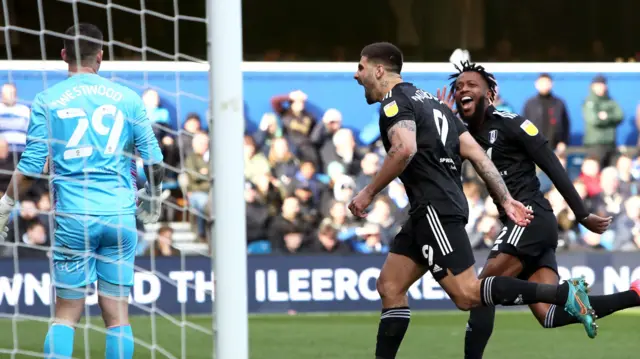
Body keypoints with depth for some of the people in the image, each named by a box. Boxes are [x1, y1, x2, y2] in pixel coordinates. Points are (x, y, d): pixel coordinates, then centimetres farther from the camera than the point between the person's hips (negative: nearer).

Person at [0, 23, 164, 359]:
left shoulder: (47, 100, 1)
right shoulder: (127, 98, 6)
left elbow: (31, 166, -2)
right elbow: (154, 161, 8)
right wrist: (151, 196, 27)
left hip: (73, 217, -1)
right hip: (120, 214, 1)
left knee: (67, 311, 4)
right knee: (117, 312, 4)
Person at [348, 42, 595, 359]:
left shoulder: (394, 102, -5)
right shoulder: (430, 101, 23)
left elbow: (405, 148, -25)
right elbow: (476, 153, 18)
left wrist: (368, 193, -17)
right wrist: (506, 201, 15)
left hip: (434, 208, -10)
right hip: (432, 210, 10)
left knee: (467, 294, -15)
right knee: (389, 286, 11)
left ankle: (563, 293, -20)